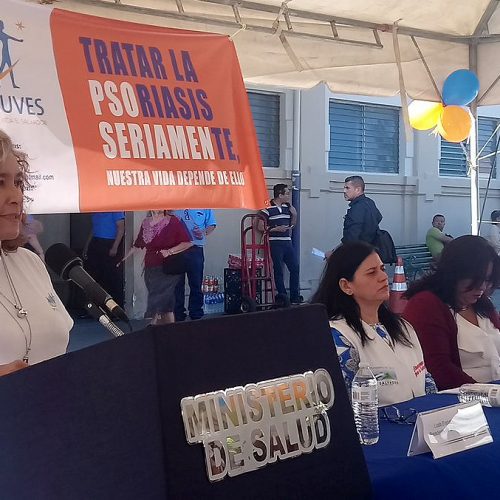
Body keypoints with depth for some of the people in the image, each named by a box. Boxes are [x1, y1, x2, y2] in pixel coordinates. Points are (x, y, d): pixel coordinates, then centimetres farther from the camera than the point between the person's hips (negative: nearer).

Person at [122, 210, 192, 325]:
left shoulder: (173, 221, -6)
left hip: (166, 268, -5)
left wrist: (169, 251, -17)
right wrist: (123, 259, 21)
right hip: (150, 268, 5)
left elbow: (188, 243, -9)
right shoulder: (146, 223, 10)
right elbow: (137, 245, 22)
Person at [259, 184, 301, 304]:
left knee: (295, 268, 5)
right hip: (275, 244, -6)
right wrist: (276, 229, -15)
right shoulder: (267, 209, -8)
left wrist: (294, 214, 4)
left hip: (287, 242, 6)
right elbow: (260, 226, -9)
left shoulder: (287, 207, 12)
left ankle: (295, 298, 14)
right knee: (278, 271, 0)